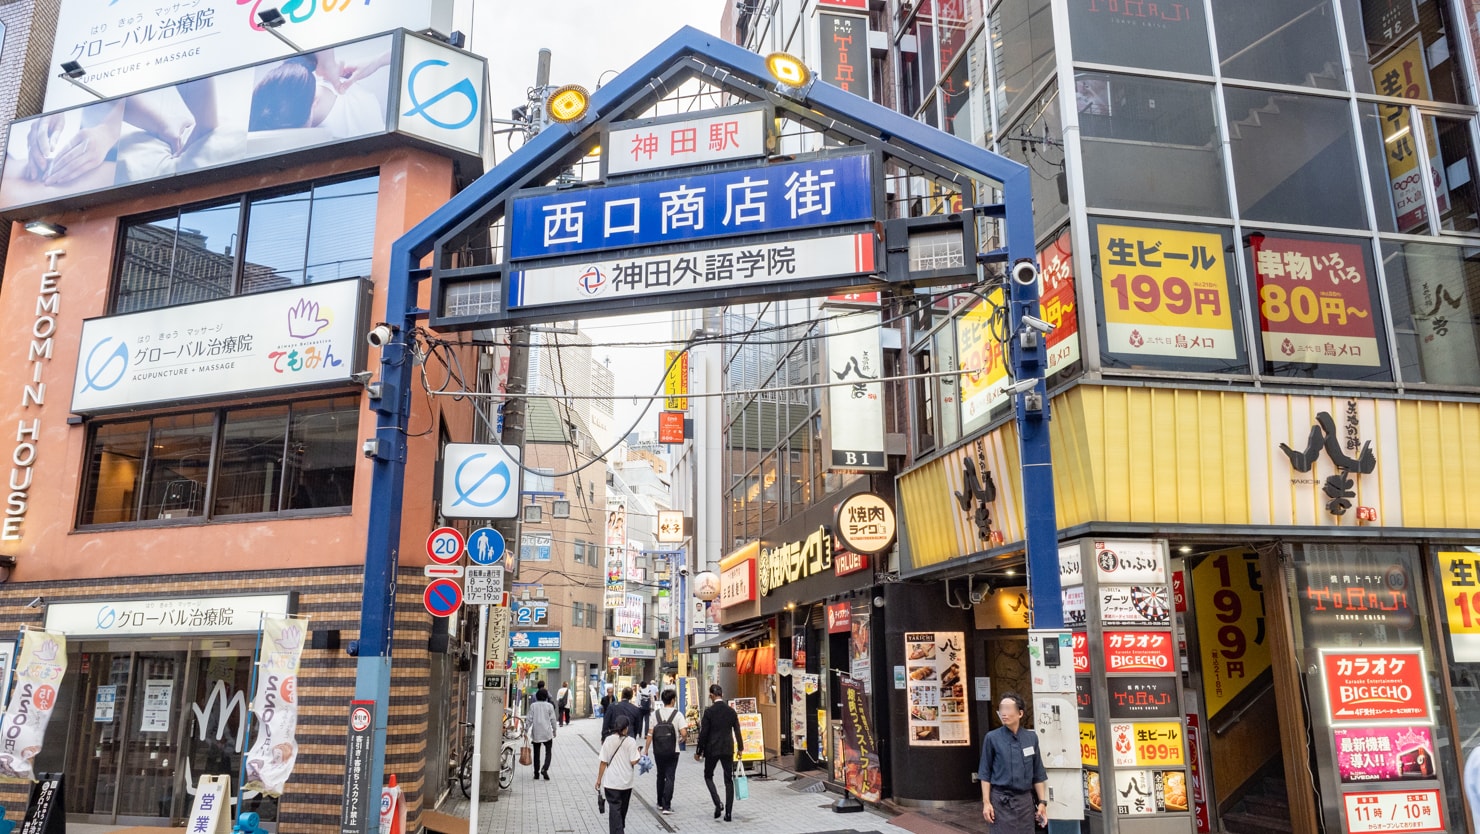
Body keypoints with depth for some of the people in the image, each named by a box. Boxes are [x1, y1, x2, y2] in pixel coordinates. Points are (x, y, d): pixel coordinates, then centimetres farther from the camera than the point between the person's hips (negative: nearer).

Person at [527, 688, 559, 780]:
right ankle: (544, 769, -15)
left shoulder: (533, 706, 0)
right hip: (547, 733, -2)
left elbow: (530, 719, -2)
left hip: (536, 733, 2)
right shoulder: (549, 706, -3)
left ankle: (536, 773, 14)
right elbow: (553, 720, -1)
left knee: (536, 753, 11)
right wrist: (554, 730, 10)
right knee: (548, 752, 6)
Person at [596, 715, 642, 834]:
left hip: (611, 782, -1)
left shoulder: (608, 740, -7)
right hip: (626, 782, 1)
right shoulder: (630, 741, -10)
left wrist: (599, 780, 3)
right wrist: (639, 755, 7)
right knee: (623, 808, 21)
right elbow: (633, 761, -14)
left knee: (614, 808, 2)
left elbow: (604, 762, -5)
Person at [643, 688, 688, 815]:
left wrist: (646, 750, 2)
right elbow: (683, 733, -15)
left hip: (658, 751, 3)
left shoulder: (656, 714, 0)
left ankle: (660, 803, 29)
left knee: (660, 776, 19)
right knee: (669, 777, 2)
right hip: (672, 751, -3)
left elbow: (650, 734, -3)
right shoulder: (677, 714, -9)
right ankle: (666, 806, -4)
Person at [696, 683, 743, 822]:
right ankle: (728, 812, 7)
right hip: (728, 749, 3)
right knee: (729, 780, 9)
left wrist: (699, 752, 1)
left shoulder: (709, 711, -12)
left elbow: (703, 733, -10)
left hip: (712, 749, -3)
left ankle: (718, 803, -3)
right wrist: (740, 748, 21)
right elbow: (737, 731, 6)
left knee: (708, 776, 16)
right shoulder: (731, 711, -1)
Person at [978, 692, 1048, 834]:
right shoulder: (992, 738, -5)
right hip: (1001, 801, -3)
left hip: (1026, 800, 3)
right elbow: (985, 773, -2)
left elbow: (1038, 774, 9)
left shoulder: (1031, 737, 4)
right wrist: (986, 802, -6)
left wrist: (1042, 802, 5)